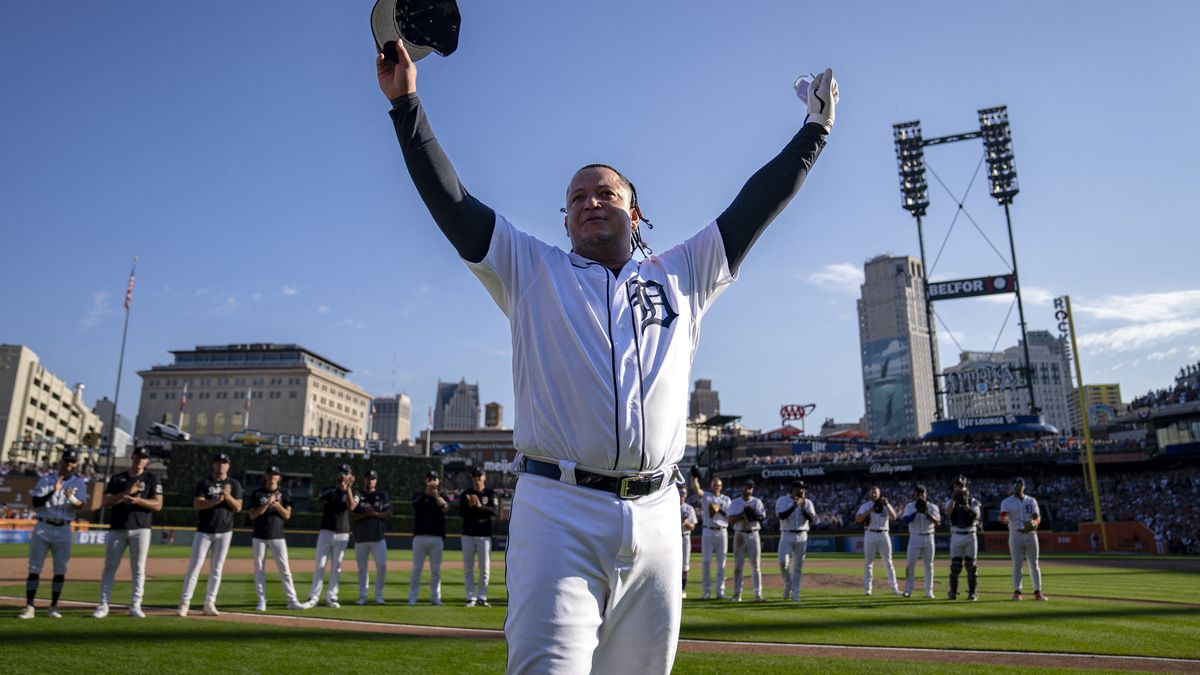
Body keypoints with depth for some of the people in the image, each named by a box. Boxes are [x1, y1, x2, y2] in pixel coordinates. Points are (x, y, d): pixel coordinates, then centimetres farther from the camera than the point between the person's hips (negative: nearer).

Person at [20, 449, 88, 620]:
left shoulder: (79, 482, 4)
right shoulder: (46, 480, 4)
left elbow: (80, 508, -8)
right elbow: (35, 503, -6)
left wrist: (72, 498, -29)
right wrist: (53, 491, -20)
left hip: (64, 530, 0)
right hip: (43, 528, 0)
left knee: (60, 570, 2)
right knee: (34, 568, 0)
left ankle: (53, 607, 11)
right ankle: (29, 607, 3)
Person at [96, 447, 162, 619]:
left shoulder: (152, 479, 6)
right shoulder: (117, 479, 11)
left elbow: (157, 505, -3)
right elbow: (104, 502, 0)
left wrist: (137, 500, -18)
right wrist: (127, 492, -12)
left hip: (141, 529, -1)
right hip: (117, 529, 1)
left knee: (138, 569, 0)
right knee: (109, 567, 2)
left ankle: (135, 605, 6)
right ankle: (103, 605, 9)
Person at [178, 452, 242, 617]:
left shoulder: (234, 485, 5)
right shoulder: (204, 484, 2)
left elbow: (238, 507, -3)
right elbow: (197, 504, -11)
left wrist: (227, 496, -20)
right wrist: (217, 500, -25)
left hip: (224, 532, 1)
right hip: (204, 531, -1)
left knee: (216, 569, 4)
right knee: (195, 566, -5)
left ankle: (209, 604, 9)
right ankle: (184, 602, 1)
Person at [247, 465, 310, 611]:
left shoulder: (285, 492, 4)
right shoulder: (257, 494, 3)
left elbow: (287, 515, -1)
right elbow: (252, 515, -6)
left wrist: (277, 505, -19)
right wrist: (267, 503, -18)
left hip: (277, 536, 0)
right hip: (259, 537, 1)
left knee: (285, 569, -3)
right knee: (259, 569, 3)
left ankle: (292, 601, -2)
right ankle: (261, 601, 12)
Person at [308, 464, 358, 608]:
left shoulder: (353, 493, 6)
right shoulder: (329, 489, 6)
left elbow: (351, 507, -14)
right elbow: (321, 500, -15)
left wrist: (348, 489, -18)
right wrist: (338, 489, -26)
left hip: (342, 534, 0)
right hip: (326, 532, 0)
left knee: (336, 567, 3)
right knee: (320, 565, -4)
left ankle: (331, 597, 9)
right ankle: (313, 597, 1)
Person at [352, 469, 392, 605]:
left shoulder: (382, 495, 9)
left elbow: (389, 514, 2)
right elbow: (351, 516, -1)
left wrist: (375, 513, -13)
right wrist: (365, 514, -16)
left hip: (378, 537, 0)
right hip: (360, 538, 0)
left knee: (382, 565, -7)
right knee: (362, 568, 5)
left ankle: (379, 595, 5)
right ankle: (362, 596, 13)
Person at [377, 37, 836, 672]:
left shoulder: (680, 278, 20)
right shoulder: (532, 272, 15)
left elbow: (754, 208, 21)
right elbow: (450, 200, 10)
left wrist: (813, 131, 25)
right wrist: (406, 104, 7)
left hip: (654, 518, 3)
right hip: (557, 509, -2)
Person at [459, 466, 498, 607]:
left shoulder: (491, 494, 3)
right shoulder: (465, 494, 7)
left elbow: (494, 512, -10)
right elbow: (461, 512, -4)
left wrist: (480, 506, -22)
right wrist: (470, 505, -22)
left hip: (484, 535, -1)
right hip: (468, 535, 1)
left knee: (485, 568, 1)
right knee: (468, 568, 3)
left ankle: (482, 597, 11)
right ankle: (471, 597, 9)